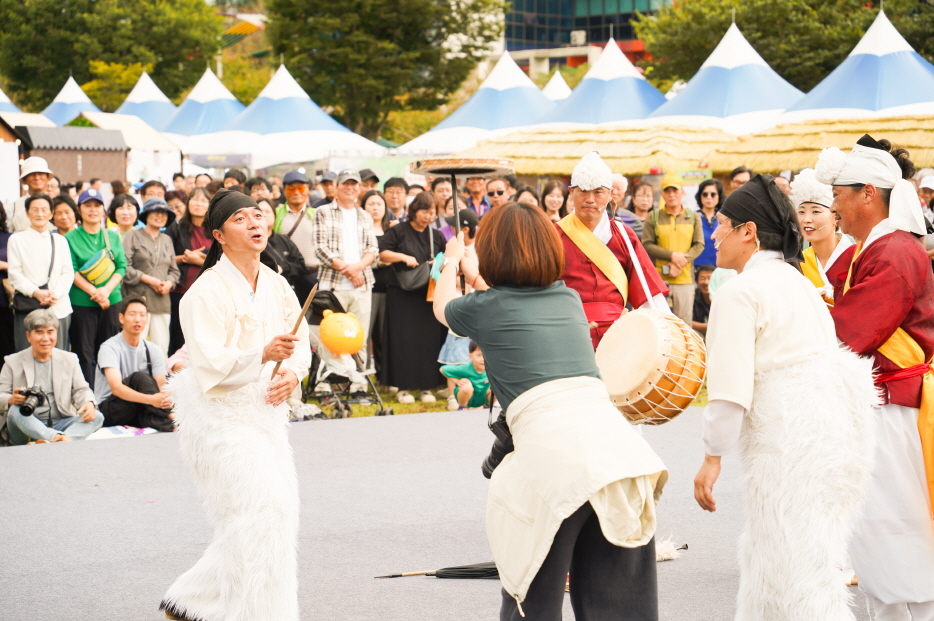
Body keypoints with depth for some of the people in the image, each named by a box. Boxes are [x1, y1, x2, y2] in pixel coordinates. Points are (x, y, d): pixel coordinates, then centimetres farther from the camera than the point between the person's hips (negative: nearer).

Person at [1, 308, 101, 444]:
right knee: (15, 411, -34)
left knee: (97, 417, -23)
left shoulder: (69, 359, 17)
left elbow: (80, 389, 10)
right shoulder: (13, 362, 10)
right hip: (29, 425, -2)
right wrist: (12, 400, -23)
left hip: (61, 423, 2)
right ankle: (60, 438, -56)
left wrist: (89, 403, -15)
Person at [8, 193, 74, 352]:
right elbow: (15, 274, 0)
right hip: (28, 308, -2)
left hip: (58, 307, 2)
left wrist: (55, 294, -10)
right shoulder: (16, 240, 8)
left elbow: (68, 273, 8)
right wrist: (35, 292, -15)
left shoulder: (60, 241, 16)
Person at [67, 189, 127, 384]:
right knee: (84, 353, -3)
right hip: (82, 302, -3)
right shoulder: (71, 238, 3)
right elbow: (71, 271, -5)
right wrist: (94, 292, -16)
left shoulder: (113, 237, 13)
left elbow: (122, 267, 5)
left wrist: (106, 290, -11)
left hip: (112, 302, 3)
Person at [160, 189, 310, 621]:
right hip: (220, 416, -8)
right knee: (258, 510, -16)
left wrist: (292, 373, -6)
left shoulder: (276, 285, 8)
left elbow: (301, 341, 15)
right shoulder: (207, 291, -14)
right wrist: (262, 355, -34)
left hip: (266, 415, 8)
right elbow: (209, 364, -21)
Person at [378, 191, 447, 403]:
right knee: (404, 340, -3)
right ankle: (403, 387, 2)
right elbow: (381, 252, -3)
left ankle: (426, 387, 7)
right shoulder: (398, 232, 2)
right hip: (402, 296, -3)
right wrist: (402, 257, -14)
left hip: (429, 295, 3)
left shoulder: (436, 236, 12)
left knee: (429, 339, 1)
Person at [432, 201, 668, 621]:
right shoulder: (568, 298, 21)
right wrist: (476, 276, 62)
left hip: (554, 458, -5)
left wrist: (450, 263, 54)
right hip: (617, 442, 5)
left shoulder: (486, 308, 9)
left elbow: (442, 307, 35)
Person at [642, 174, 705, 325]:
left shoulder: (693, 217, 11)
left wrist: (679, 264, -10)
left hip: (685, 278, 2)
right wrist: (672, 255, -13)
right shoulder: (653, 218, 6)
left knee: (684, 323, 2)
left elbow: (699, 245, 4)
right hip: (659, 279, -2)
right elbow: (646, 245, -2)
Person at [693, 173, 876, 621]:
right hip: (834, 424, 10)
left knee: (795, 574, -7)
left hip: (790, 441, -10)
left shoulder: (738, 293, -10)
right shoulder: (795, 280, 18)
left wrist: (712, 458, -11)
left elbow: (731, 386, -16)